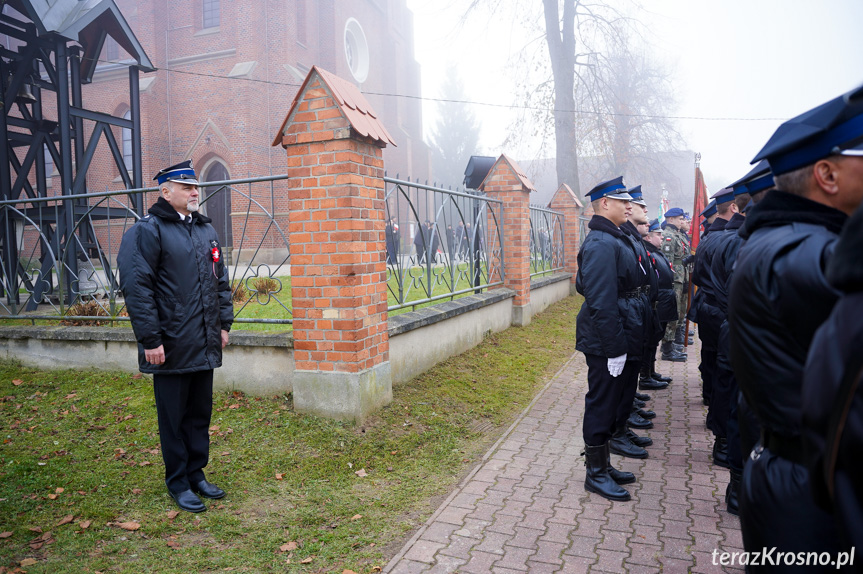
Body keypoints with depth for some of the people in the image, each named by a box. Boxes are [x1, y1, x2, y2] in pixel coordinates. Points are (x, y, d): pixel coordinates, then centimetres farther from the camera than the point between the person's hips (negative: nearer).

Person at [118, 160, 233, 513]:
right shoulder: (148, 231, -9)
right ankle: (178, 483, 21)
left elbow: (221, 281, 18)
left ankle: (197, 474, 30)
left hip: (205, 345, 7)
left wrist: (224, 323, 12)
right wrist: (150, 340, -16)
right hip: (171, 347, -6)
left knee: (200, 413, 15)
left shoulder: (206, 230, 13)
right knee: (174, 418, 7)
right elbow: (137, 287, -14)